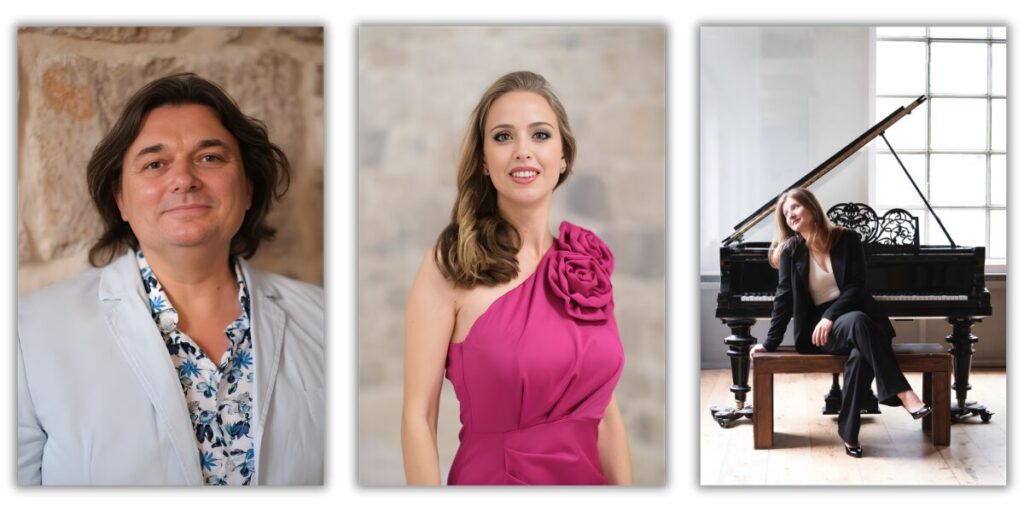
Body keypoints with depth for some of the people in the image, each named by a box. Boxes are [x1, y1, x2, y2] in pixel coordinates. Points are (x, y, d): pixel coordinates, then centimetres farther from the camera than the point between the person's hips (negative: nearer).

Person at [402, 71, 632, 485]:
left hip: (587, 475, 5)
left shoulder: (589, 265, 1)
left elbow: (605, 411, 5)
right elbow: (418, 415, -14)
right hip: (490, 475, -5)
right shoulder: (449, 264, -13)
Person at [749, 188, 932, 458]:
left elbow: (857, 286, -6)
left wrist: (830, 316, -20)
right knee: (858, 322, -36)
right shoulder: (790, 251, 4)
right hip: (818, 328, -1)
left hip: (856, 316, 1)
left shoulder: (847, 239, 2)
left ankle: (849, 431, -25)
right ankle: (903, 392, -39)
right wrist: (770, 342, 1)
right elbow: (784, 299, 5)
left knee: (860, 355, -36)